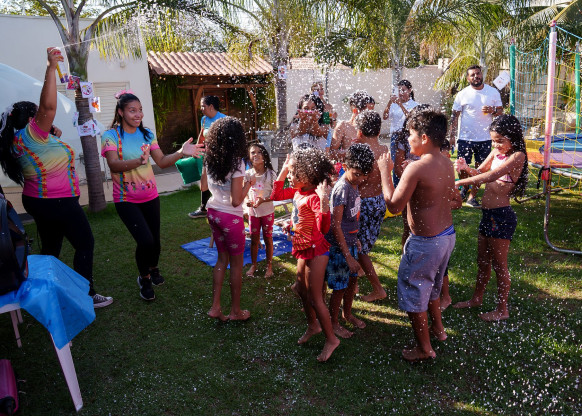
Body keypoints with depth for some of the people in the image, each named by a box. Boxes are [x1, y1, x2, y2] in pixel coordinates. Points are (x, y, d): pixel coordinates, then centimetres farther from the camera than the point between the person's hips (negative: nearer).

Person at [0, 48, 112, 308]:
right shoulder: (31, 134, -16)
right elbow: (49, 105, -30)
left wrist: (53, 136, 14)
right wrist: (51, 68, -26)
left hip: (37, 201, 10)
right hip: (58, 202, -10)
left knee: (50, 248, 17)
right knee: (85, 244, 0)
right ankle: (86, 295, 4)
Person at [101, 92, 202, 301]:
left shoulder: (147, 134, 3)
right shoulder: (111, 135, -11)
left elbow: (162, 162, -1)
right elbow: (114, 165, -25)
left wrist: (181, 152, -18)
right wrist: (138, 161, -43)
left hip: (150, 196, 4)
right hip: (126, 200, -4)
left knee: (155, 240, 11)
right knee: (146, 241, -15)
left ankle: (153, 270, 44)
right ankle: (144, 279, 14)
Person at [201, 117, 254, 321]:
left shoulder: (209, 159, -1)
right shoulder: (236, 163, -21)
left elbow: (203, 186, 13)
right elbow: (236, 201, -21)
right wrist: (248, 183, -8)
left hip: (213, 212, 7)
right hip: (231, 217, -6)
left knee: (222, 258, 20)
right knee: (236, 264, 10)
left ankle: (215, 307, 23)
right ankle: (235, 311, 23)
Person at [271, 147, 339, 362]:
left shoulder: (314, 197, -25)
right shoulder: (297, 190, 0)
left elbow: (323, 228, -33)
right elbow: (276, 195, 14)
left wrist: (324, 204, -48)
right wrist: (282, 171, 6)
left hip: (315, 251, -9)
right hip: (303, 249, 9)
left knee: (314, 297, 0)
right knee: (302, 290, 23)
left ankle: (331, 339, 18)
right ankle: (313, 325, 44)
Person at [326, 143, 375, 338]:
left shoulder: (354, 184, 3)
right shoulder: (342, 188, -24)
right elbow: (336, 226, -24)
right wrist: (348, 256, -22)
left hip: (350, 241, 8)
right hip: (338, 245, -8)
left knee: (353, 279, 20)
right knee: (339, 286, 4)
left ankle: (347, 313, 42)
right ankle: (334, 323, 25)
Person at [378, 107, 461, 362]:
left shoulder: (416, 168, -25)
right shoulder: (447, 164, 2)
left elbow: (393, 205, -21)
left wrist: (385, 172, -10)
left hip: (425, 242, -9)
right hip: (447, 235, 9)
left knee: (413, 293, 10)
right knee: (431, 285, 30)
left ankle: (424, 348, 24)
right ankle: (438, 328, 49)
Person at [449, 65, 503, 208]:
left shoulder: (493, 92, 4)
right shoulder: (463, 94, -1)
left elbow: (500, 110, 11)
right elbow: (455, 116, 2)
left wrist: (493, 111, -13)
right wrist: (452, 135, -4)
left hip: (485, 138, 1)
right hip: (465, 137, -1)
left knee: (480, 169, 5)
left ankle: (472, 196, 16)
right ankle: (464, 188, 32)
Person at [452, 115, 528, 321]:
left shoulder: (517, 156, -16)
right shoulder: (496, 151, 8)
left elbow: (490, 177, -26)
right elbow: (481, 172, 9)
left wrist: (458, 182, -27)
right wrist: (466, 168, -12)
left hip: (502, 215, -8)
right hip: (488, 213, 8)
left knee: (499, 264, 5)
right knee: (483, 260, 20)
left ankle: (502, 310, 21)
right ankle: (477, 298, 38)